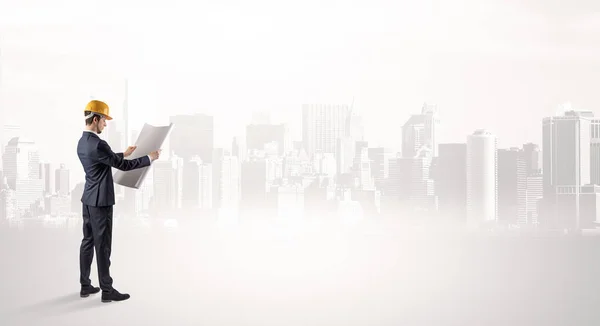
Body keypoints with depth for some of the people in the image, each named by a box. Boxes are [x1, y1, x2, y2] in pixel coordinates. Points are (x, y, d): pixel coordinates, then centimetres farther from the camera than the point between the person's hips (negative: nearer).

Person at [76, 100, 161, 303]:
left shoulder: (82, 142, 9)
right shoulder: (97, 144, -22)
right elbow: (123, 166, -18)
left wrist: (124, 154, 31)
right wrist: (150, 158, -8)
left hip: (88, 199, 10)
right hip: (100, 201, -10)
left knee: (88, 241, 14)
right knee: (103, 246, -3)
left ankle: (85, 286, 21)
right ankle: (107, 290, 4)